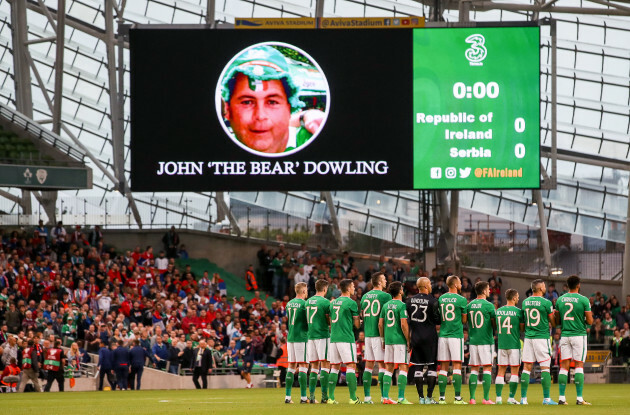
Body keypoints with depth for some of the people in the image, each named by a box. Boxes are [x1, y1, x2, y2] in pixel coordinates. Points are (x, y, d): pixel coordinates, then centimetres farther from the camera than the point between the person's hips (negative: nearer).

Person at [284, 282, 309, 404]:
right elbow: (310, 322, -10)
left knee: (291, 366, 9)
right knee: (303, 366, -5)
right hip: (302, 337, -7)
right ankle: (303, 397, -8)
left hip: (290, 338, 7)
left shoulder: (289, 304, 12)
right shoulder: (304, 304, -10)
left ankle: (287, 396, 6)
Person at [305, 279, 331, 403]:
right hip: (322, 335, -6)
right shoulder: (325, 302, -9)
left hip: (310, 336, 6)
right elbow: (330, 321, -8)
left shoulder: (308, 302, 11)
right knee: (325, 364, -4)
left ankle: (311, 395, 4)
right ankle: (324, 395, -8)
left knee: (314, 366, 9)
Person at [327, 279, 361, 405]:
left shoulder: (333, 303, 14)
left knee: (334, 367, 9)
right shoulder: (351, 303, -6)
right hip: (347, 338, -6)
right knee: (351, 366, -6)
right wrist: (360, 323, 20)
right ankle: (353, 398, -10)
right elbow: (357, 324, -2)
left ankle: (331, 397, 5)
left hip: (333, 338, 6)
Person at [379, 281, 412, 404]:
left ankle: (385, 397, 6)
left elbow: (380, 324, 11)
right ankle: (401, 397, -9)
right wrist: (408, 341, -9)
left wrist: (383, 339, 19)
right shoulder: (402, 305, -9)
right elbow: (404, 325, -16)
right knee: (403, 367, -4)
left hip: (388, 339, 6)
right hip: (400, 340, -6)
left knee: (388, 368, 9)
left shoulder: (386, 305, 10)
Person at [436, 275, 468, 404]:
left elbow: (438, 318, 12)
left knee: (443, 367, 7)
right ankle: (457, 397, -7)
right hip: (456, 335, -4)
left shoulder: (441, 299, 8)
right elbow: (464, 320, 0)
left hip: (443, 335, 4)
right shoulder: (461, 300, -6)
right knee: (457, 366, -3)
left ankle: (442, 397, 5)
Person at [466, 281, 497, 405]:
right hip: (486, 340, -5)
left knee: (474, 369, 7)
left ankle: (472, 397, 4)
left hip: (473, 340, 5)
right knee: (487, 368, -2)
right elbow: (495, 324, -2)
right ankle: (486, 398, -6)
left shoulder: (470, 305, 7)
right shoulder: (488, 305, -8)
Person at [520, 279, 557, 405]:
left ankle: (523, 398, 5)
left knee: (526, 367, 6)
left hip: (528, 337, 5)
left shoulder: (525, 302, 7)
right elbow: (553, 323, -1)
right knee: (545, 367, -1)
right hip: (542, 337, -5)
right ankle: (546, 398, -3)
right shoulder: (546, 303, -9)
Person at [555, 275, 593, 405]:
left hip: (564, 335, 3)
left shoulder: (560, 300, 5)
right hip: (579, 335, -3)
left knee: (564, 366, 5)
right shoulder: (584, 300, -7)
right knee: (579, 365, -1)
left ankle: (561, 397, 2)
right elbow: (590, 321, -6)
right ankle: (579, 398, -5)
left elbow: (557, 321, 10)